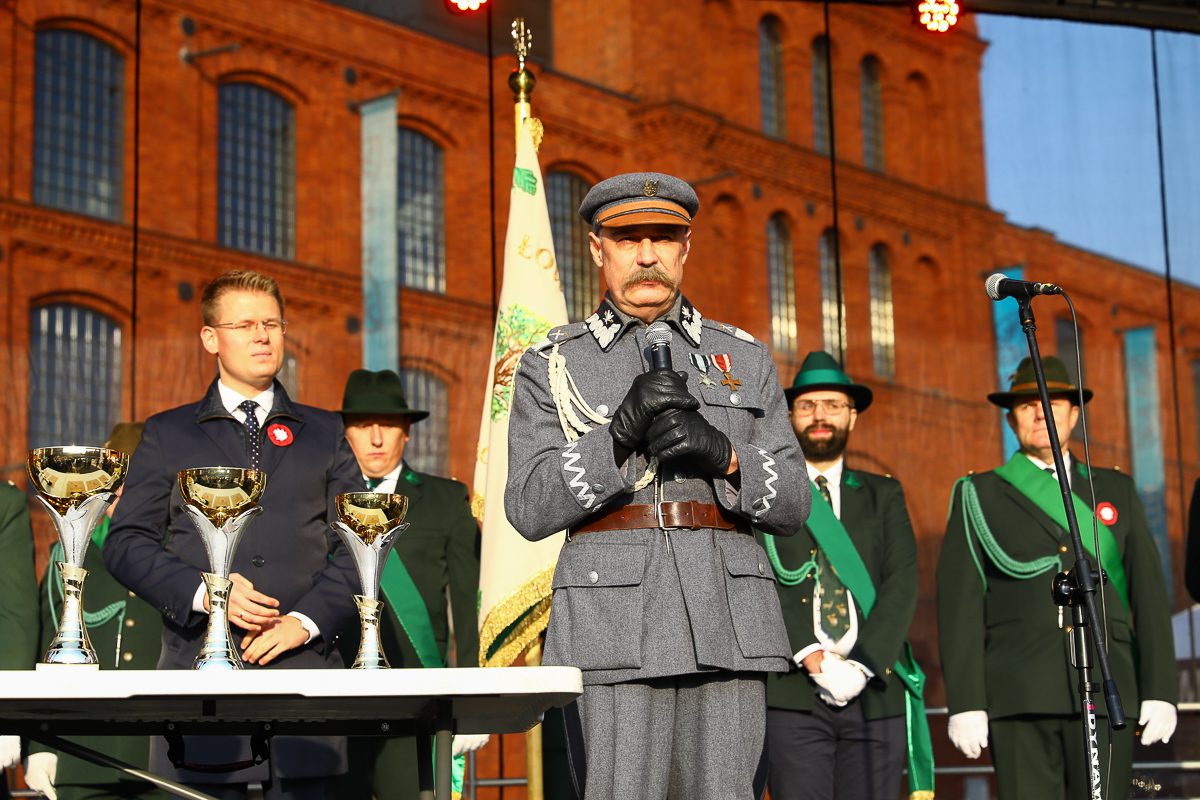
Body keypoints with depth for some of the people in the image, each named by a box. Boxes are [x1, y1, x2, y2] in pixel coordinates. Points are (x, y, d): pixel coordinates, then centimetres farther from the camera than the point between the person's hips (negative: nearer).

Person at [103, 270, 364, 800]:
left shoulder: (326, 434, 17)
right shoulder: (167, 435, 15)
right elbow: (126, 542, 5)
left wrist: (305, 620, -7)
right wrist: (204, 591, -11)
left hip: (304, 671, 1)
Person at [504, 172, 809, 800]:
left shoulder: (745, 359, 16)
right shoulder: (552, 365, 10)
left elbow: (790, 505, 11)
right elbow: (530, 510, -1)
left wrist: (723, 454, -9)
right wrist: (621, 434, -15)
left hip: (726, 626, 2)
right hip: (612, 626, -2)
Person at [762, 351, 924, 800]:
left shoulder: (885, 495, 17)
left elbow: (902, 584, 4)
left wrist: (862, 665, -10)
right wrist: (811, 657, -14)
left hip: (874, 693, 2)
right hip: (791, 696, -2)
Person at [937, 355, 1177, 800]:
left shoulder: (1116, 491, 17)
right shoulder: (979, 496, 10)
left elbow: (1149, 595, 11)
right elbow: (959, 605, 3)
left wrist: (1161, 691, 2)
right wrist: (965, 702, -6)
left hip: (1105, 691, 2)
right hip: (1019, 694, -1)